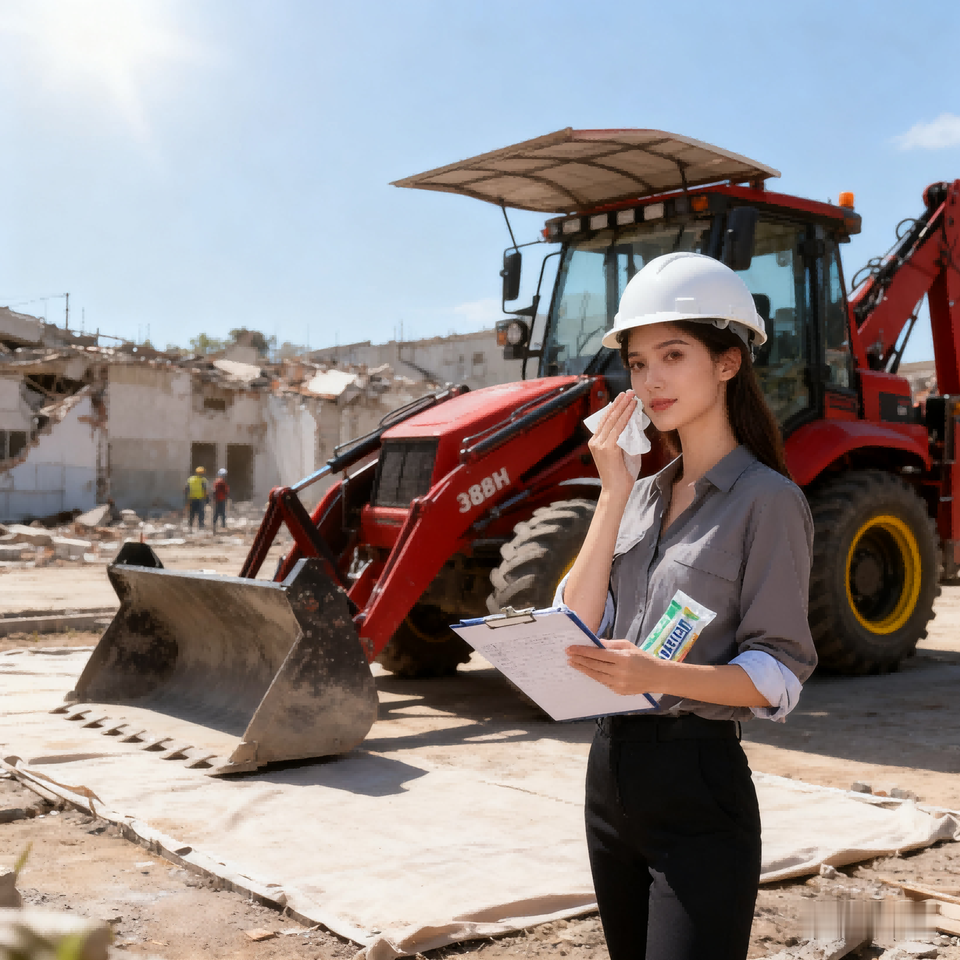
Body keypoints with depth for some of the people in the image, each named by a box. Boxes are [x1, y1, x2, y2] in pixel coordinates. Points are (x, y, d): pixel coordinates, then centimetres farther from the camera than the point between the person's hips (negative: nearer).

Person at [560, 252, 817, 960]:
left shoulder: (767, 499, -9)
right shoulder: (644, 495, 10)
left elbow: (778, 674, -14)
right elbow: (573, 630, -1)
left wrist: (660, 675, -30)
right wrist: (613, 494, -6)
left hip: (698, 785, -7)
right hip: (612, 770, 7)